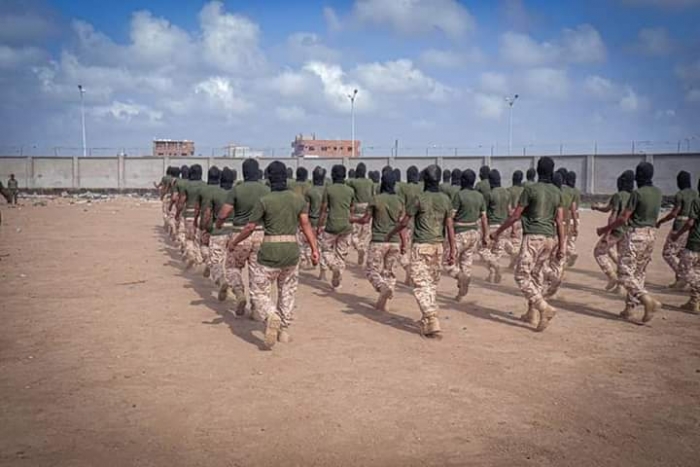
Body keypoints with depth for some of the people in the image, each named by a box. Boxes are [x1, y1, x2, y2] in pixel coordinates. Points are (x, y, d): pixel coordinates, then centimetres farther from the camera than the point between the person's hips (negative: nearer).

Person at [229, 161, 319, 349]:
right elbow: (306, 225, -5)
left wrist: (234, 242, 10)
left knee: (259, 292, 7)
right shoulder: (298, 199, 2)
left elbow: (249, 228, -5)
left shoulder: (263, 200, -8)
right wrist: (314, 249, -5)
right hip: (292, 250, 4)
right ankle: (284, 330, 22)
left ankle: (272, 316, -21)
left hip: (270, 252, -4)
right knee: (287, 292, 20)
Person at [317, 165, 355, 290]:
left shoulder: (328, 189, -6)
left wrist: (319, 226, 2)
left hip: (332, 226, -3)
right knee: (341, 254, 12)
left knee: (326, 250, 15)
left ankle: (334, 266, -14)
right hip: (346, 226, 3)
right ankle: (336, 283, 16)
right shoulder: (350, 190, 4)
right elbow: (351, 210, 12)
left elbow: (324, 210, -6)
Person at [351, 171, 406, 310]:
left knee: (372, 270, 5)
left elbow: (365, 219, -2)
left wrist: (353, 220, 18)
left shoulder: (376, 199, -7)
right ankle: (382, 303, 11)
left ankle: (384, 288, -23)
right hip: (395, 242, 4)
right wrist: (404, 244, 10)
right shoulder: (400, 201, 3)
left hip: (379, 241, -4)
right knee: (388, 271, 12)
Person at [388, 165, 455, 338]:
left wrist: (391, 233, 14)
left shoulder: (420, 199, -9)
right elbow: (450, 227, 3)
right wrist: (452, 251, 7)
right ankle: (428, 320, 24)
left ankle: (432, 322, -15)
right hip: (438, 246, 5)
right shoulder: (445, 200, 4)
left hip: (421, 246, -5)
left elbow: (404, 222, -4)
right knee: (433, 284, 16)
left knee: (421, 284, -4)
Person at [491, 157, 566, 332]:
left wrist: (497, 232, 5)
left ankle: (545, 308, -16)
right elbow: (559, 221, 7)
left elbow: (515, 216, -5)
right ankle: (532, 313, 21)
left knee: (522, 275, -3)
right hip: (550, 238, 7)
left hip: (533, 237, -6)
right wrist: (561, 245, 11)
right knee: (537, 275, 16)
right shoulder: (557, 192, 8)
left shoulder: (530, 189, -8)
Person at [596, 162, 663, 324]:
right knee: (639, 273, 13)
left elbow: (623, 219, -14)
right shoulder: (658, 193, 7)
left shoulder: (637, 193, -15)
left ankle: (648, 300, -19)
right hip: (651, 234, 8)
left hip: (636, 234, -8)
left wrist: (604, 229, -4)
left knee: (625, 272, -4)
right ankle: (629, 308, 17)